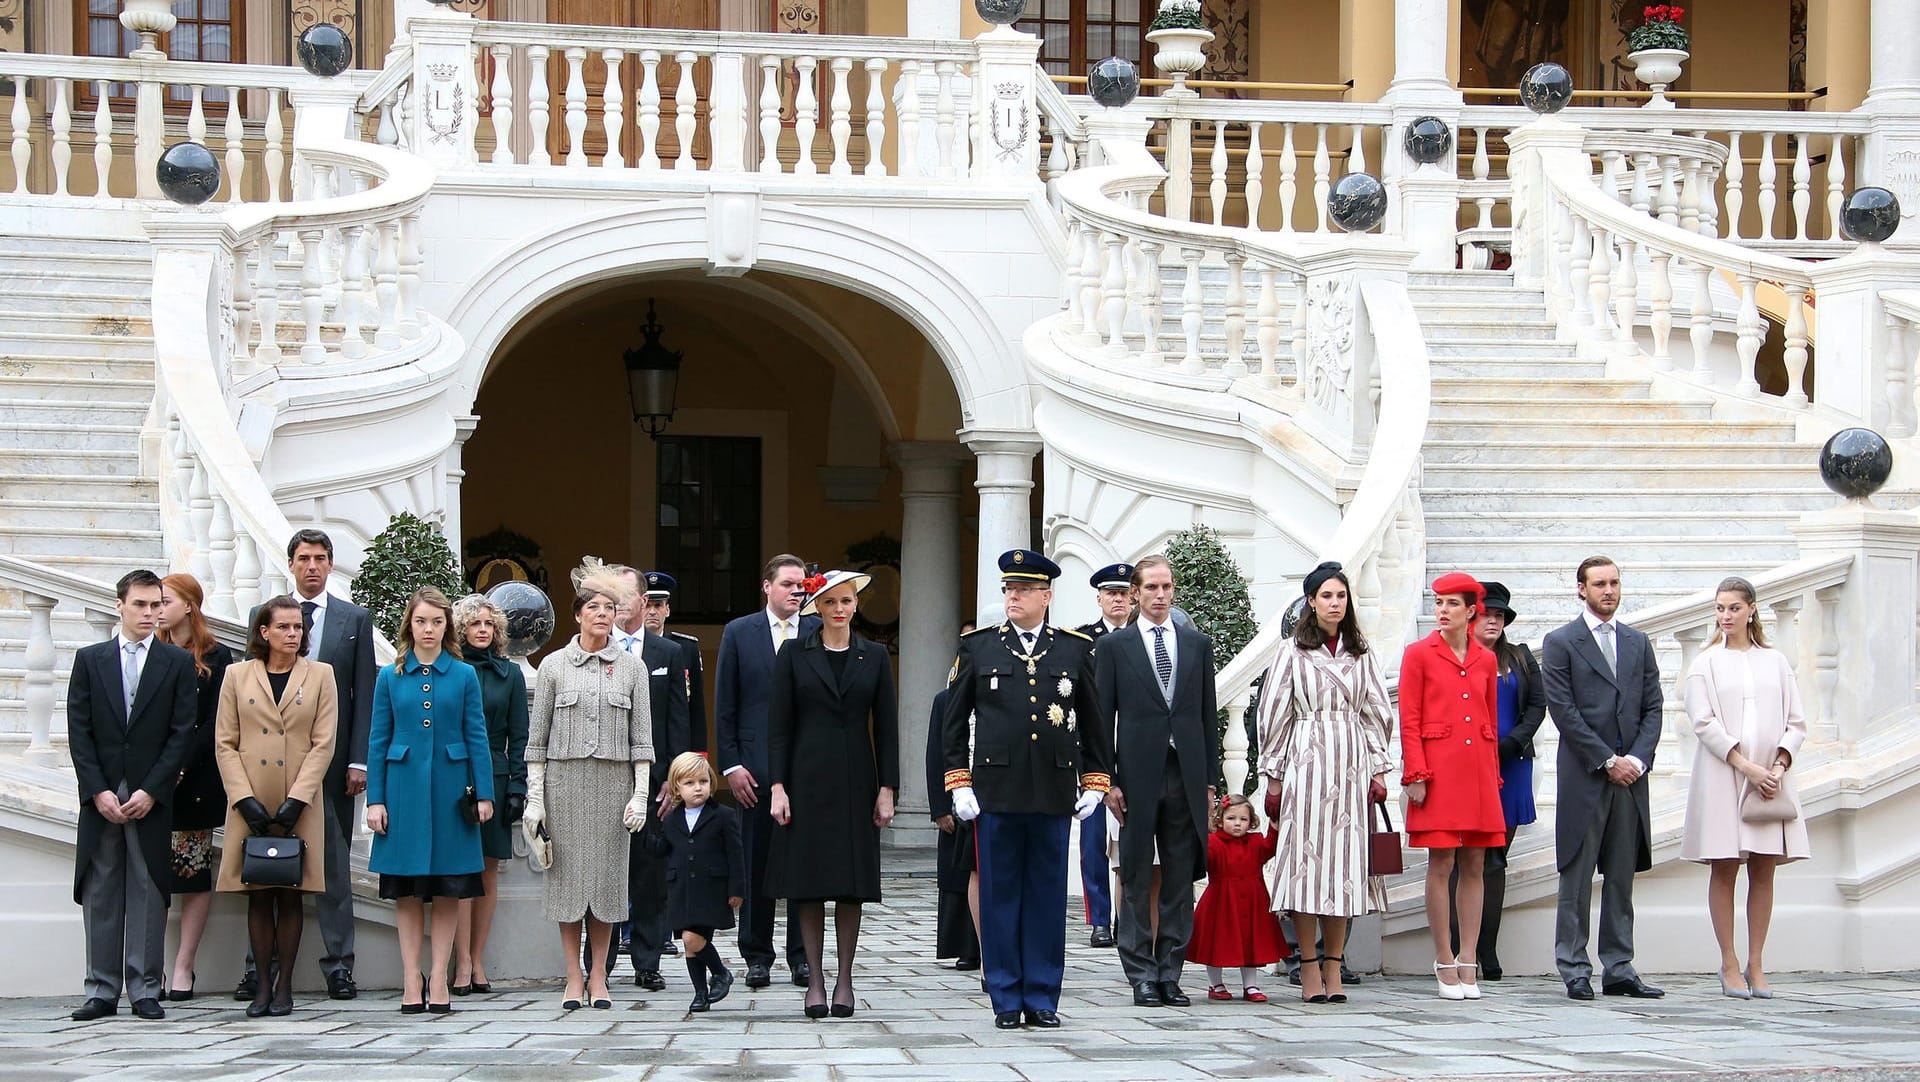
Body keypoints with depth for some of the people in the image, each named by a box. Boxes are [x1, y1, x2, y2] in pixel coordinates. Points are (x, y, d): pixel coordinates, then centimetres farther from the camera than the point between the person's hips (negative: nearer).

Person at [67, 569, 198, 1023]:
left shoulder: (178, 662, 5)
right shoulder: (90, 660, 8)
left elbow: (182, 731, 0)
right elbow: (79, 731, 4)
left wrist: (151, 790, -9)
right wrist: (98, 791, -6)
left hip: (152, 797, -1)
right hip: (101, 795, 1)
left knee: (149, 892, -1)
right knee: (100, 894, 2)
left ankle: (145, 990, 3)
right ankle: (101, 990, 5)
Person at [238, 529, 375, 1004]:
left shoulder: (355, 620, 6)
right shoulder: (262, 617, 8)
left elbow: (365, 694, 3)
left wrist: (358, 760, -5)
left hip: (332, 756, -1)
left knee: (334, 862, 4)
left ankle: (339, 965, 7)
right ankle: (260, 965, 8)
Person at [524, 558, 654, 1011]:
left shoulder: (631, 667, 7)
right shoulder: (554, 665, 5)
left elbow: (641, 737, 6)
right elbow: (537, 738, 4)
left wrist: (641, 794, -2)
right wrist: (534, 797, -1)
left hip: (614, 781, 1)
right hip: (564, 781, -1)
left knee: (607, 874, 1)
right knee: (568, 874, 0)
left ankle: (599, 978, 8)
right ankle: (574, 978, 7)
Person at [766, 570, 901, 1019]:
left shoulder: (874, 656, 7)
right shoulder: (794, 655, 3)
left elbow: (886, 726, 6)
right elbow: (778, 724, 1)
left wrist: (887, 789, -1)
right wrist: (777, 786, -7)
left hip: (855, 781, 1)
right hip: (807, 780, -1)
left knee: (853, 881, 2)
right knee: (808, 879, 0)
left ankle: (845, 978, 9)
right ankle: (815, 979, 7)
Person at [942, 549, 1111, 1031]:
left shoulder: (1076, 649, 8)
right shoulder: (978, 647, 6)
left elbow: (1092, 722, 12)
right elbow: (955, 720, 6)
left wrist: (1094, 783, 6)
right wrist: (959, 784, -1)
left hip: (1054, 792, 1)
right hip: (996, 791, 0)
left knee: (1047, 896, 4)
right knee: (999, 896, 2)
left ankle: (1043, 999, 10)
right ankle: (1006, 1002, 8)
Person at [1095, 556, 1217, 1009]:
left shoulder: (1198, 645, 12)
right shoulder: (1115, 647, 4)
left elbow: (1208, 714, 12)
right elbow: (1102, 718, 3)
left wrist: (1209, 777, 6)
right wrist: (1107, 780, -5)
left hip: (1186, 777, 2)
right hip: (1137, 778, -2)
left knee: (1180, 880, 3)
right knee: (1138, 880, 0)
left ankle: (1170, 973, 9)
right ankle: (1142, 976, 4)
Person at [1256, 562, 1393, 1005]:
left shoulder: (1361, 654, 12)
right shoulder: (1293, 653, 3)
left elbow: (1375, 714, 13)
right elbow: (1274, 716, 4)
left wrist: (1378, 770, 6)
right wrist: (1273, 777, 1)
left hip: (1351, 767, 3)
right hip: (1306, 763, -3)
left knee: (1345, 862, 1)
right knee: (1306, 857, -5)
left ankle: (1334, 966, 6)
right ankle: (1309, 967, -1)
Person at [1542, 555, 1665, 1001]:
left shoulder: (1638, 643, 15)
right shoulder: (1560, 643, 0)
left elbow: (1653, 708, 12)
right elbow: (1563, 711, -7)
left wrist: (1638, 759, -4)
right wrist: (1608, 761, -11)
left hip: (1630, 777, 5)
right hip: (1584, 776, -5)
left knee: (1622, 877, 6)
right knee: (1577, 878, -3)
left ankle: (1619, 969, 9)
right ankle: (1575, 970, 0)